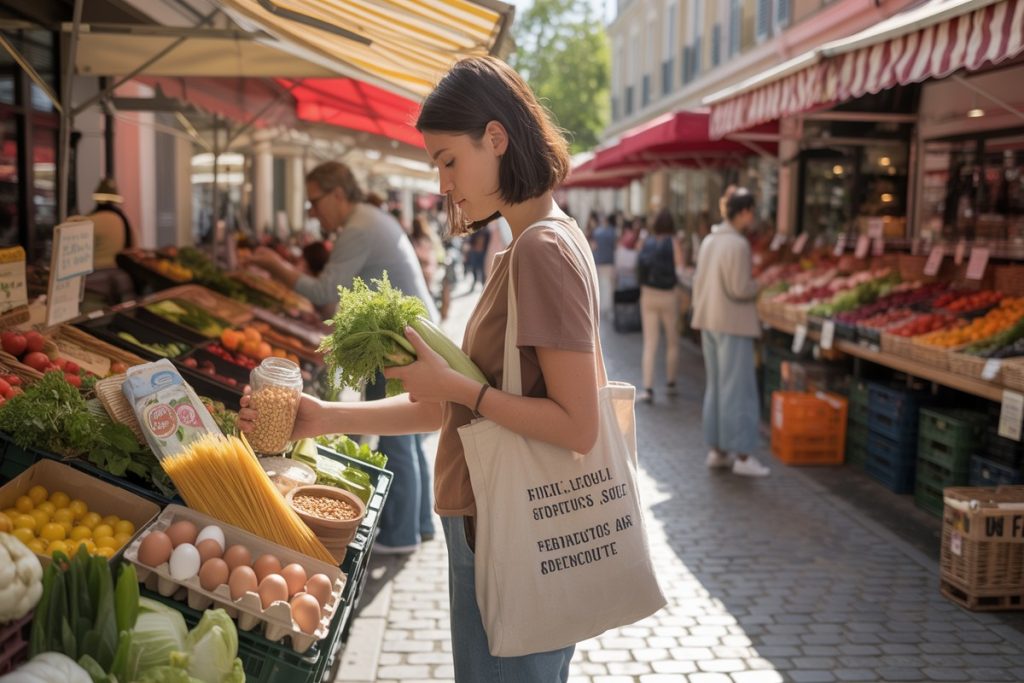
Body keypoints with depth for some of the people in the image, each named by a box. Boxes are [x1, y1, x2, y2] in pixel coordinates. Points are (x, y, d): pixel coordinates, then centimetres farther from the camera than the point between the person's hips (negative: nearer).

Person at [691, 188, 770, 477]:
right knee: (738, 389, -3)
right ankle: (742, 456, 2)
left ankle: (717, 450, 21)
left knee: (715, 386, 14)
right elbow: (740, 289, -20)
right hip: (733, 325, -9)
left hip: (709, 323, 9)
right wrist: (757, 285, 0)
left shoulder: (709, 241, 10)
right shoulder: (738, 244, -17)